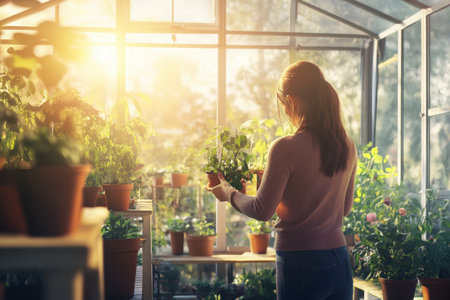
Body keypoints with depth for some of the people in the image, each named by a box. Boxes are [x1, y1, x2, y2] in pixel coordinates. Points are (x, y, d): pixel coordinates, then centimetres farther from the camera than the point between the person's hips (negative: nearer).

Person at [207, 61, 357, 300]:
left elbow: (262, 210, -11)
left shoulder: (286, 148, -15)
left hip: (301, 264, -6)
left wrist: (229, 193, 7)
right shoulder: (347, 147, 5)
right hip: (340, 262, 6)